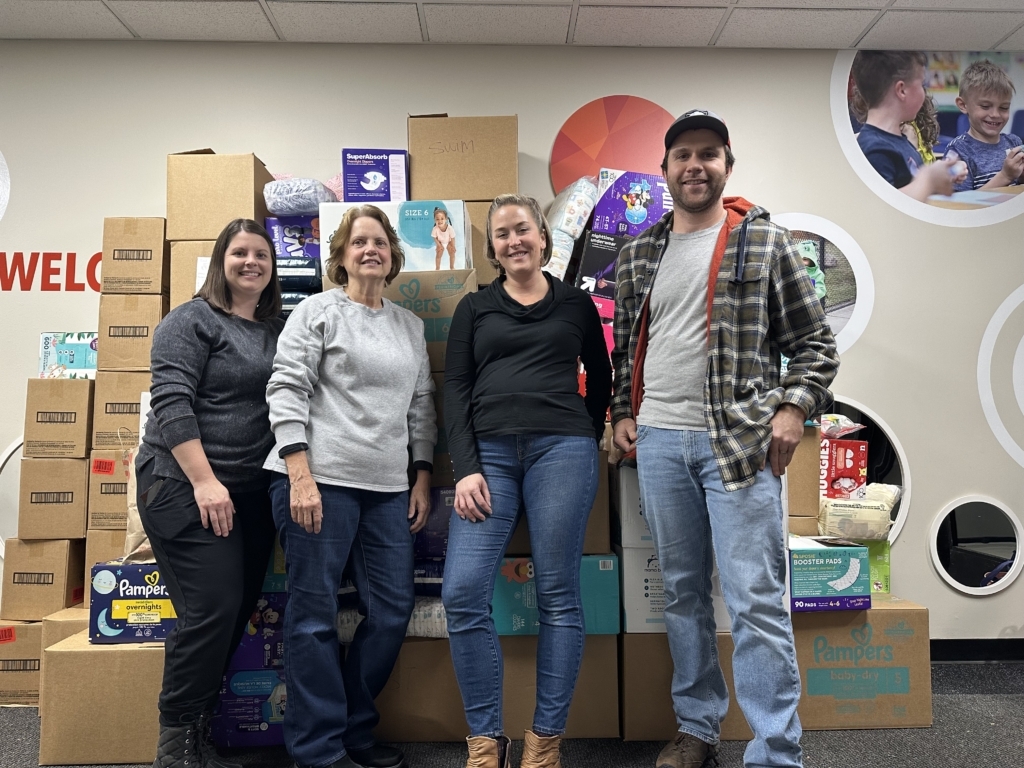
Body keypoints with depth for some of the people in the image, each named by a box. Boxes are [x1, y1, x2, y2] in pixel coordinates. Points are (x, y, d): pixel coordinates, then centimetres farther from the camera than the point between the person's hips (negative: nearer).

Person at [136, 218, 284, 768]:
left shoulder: (277, 329, 13)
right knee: (212, 610, -9)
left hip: (251, 493, 7)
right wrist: (205, 481, -21)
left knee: (240, 610, 9)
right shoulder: (192, 320, -5)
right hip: (187, 488, -7)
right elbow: (171, 401, -15)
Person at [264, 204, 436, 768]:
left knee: (393, 610, 7)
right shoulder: (318, 311, 1)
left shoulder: (411, 325, 17)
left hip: (388, 488, 6)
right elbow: (286, 391, -7)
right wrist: (300, 476, -15)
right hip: (318, 480, -5)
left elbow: (421, 405, 18)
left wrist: (422, 477, 12)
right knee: (314, 614, 2)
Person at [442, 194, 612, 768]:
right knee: (463, 593, -9)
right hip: (488, 453, 1)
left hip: (561, 450, 0)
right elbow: (455, 392, 7)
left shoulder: (576, 304, 14)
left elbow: (602, 380, 22)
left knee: (558, 595, 0)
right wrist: (466, 468, -5)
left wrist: (586, 441, 10)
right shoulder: (474, 309, 14)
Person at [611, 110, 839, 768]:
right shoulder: (638, 256, 13)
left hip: (741, 442, -4)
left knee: (757, 602, -4)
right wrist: (623, 413, 10)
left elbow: (816, 343, 3)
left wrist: (794, 407, -10)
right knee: (683, 592, 13)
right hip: (658, 441, 4)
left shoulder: (765, 242, 3)